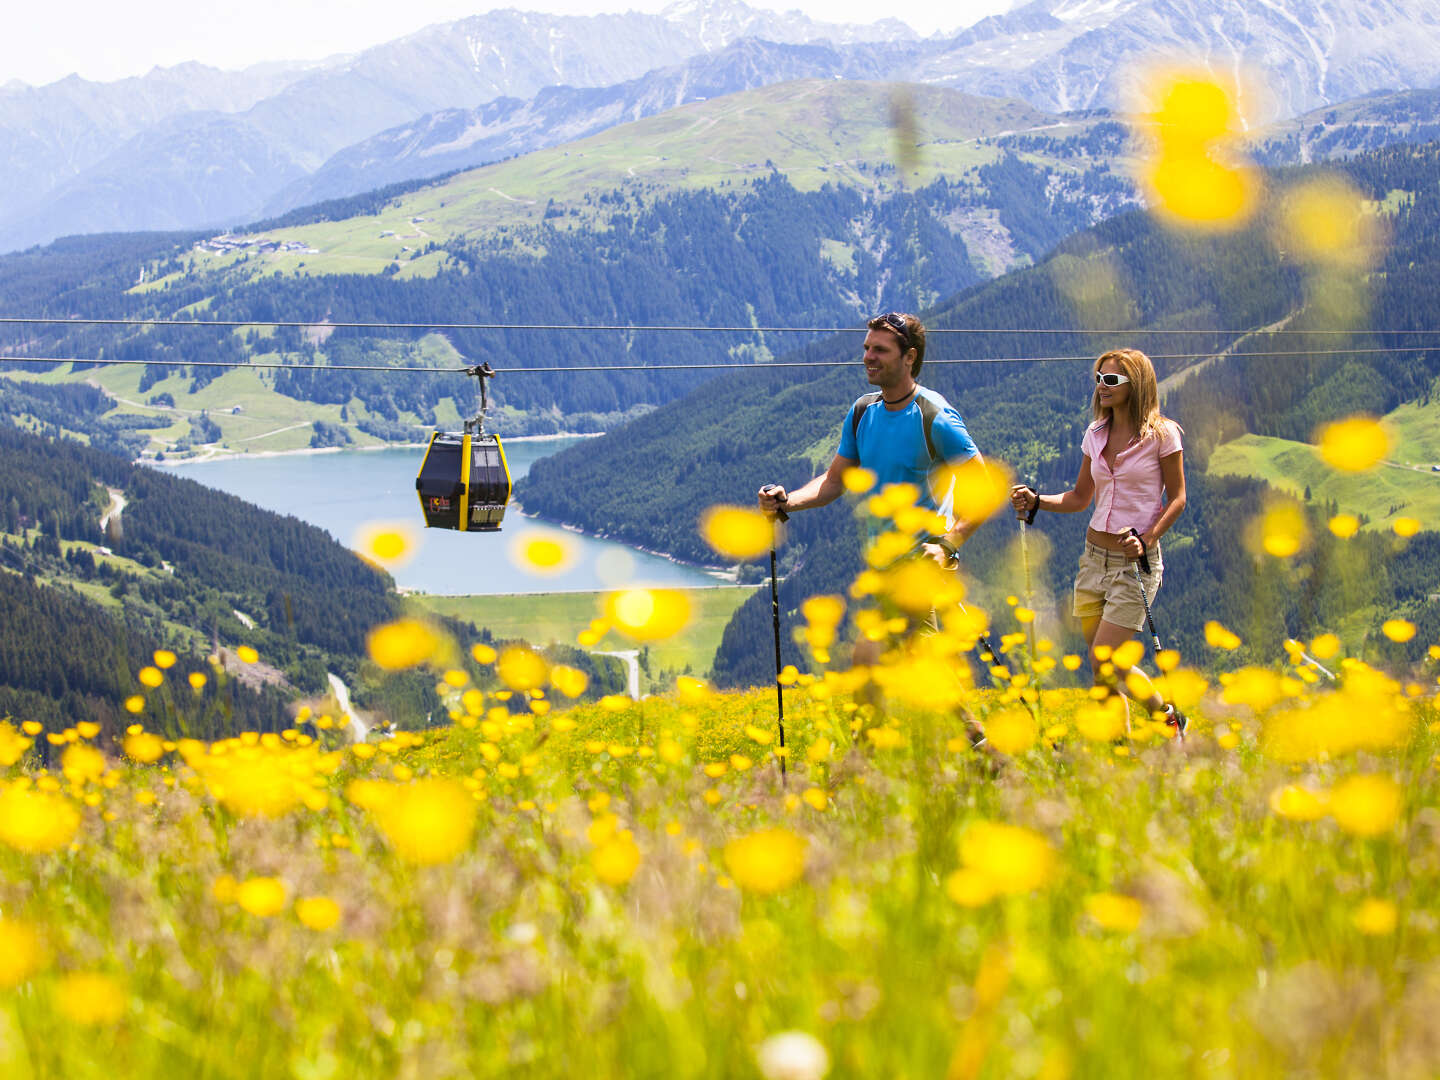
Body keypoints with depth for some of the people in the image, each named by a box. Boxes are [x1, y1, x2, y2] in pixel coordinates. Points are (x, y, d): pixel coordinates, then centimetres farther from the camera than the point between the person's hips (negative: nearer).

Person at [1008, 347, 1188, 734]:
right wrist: (1036, 502, -2)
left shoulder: (1161, 435, -8)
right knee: (1107, 663, 6)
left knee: (1103, 661, -11)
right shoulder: (1096, 435, 8)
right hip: (1094, 557, 6)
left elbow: (1177, 498, -4)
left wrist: (1146, 540, -18)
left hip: (1135, 562, -6)